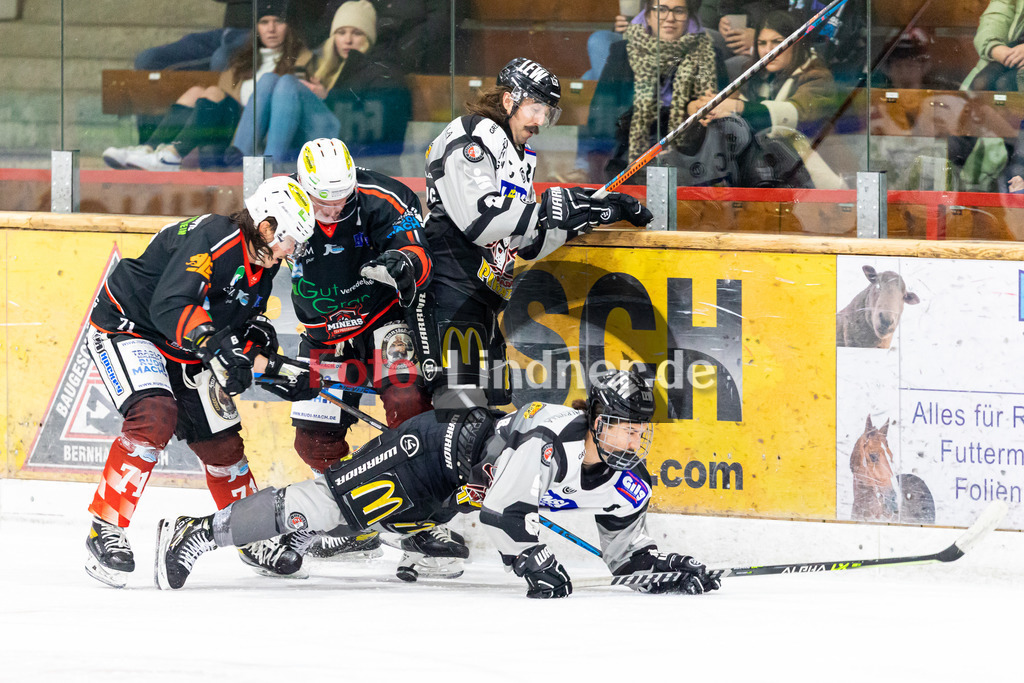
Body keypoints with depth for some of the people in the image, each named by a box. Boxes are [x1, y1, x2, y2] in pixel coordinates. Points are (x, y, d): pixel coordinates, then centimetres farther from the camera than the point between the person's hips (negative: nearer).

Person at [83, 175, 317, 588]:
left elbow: (245, 317, 14)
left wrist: (258, 341, -9)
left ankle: (251, 537, 30)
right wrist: (215, 346, -49)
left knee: (221, 440, 10)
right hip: (125, 326, -9)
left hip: (182, 351, 9)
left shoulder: (261, 263, 1)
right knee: (155, 415, -30)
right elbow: (169, 306, -38)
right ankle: (105, 529, -27)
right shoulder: (212, 240, -28)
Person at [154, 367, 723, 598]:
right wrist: (535, 563, -41)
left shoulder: (627, 485, -10)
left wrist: (663, 566, -14)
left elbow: (627, 548, 4)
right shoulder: (550, 439, -36)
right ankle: (202, 533, -5)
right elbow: (504, 507, -38)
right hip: (438, 447, -8)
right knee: (331, 504, -11)